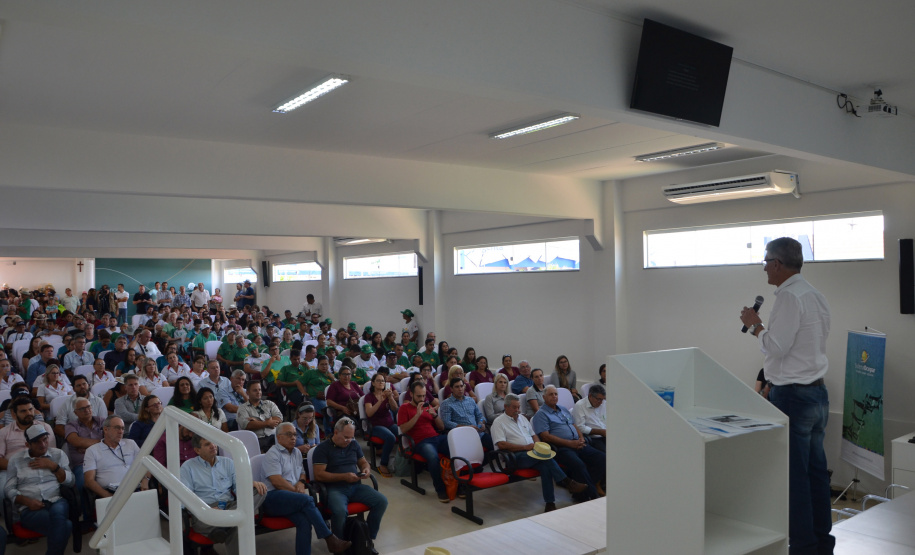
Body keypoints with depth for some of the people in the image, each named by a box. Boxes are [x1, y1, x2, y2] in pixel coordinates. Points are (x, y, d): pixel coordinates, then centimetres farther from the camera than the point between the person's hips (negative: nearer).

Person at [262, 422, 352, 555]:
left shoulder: (297, 453, 23)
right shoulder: (273, 454, 0)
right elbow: (277, 482, -10)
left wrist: (301, 482, 8)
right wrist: (298, 492, -6)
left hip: (293, 497, 6)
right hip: (273, 498, -6)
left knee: (304, 520, -28)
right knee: (307, 499, -31)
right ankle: (330, 540, -27)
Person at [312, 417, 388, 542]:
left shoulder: (354, 444, 16)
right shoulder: (322, 448, -2)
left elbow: (363, 462, 27)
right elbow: (319, 475, -9)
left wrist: (367, 469, 1)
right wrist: (344, 477, -17)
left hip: (355, 486, 5)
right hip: (334, 488, -5)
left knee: (382, 501, -17)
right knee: (340, 511, -38)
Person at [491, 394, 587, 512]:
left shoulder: (522, 418, 25)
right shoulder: (499, 422, 2)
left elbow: (534, 435, 29)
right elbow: (501, 444, -10)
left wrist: (538, 445, 4)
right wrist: (525, 447, -12)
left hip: (533, 454, 6)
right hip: (516, 457, -6)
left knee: (545, 466, -29)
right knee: (545, 459, -32)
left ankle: (550, 504, -30)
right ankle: (567, 482, -26)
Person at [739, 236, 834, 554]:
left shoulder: (788, 296, -17)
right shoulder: (816, 296, 12)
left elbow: (775, 347, -20)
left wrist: (754, 325, -5)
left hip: (792, 396, -10)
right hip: (818, 393, 10)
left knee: (794, 475, -1)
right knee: (816, 471, 17)